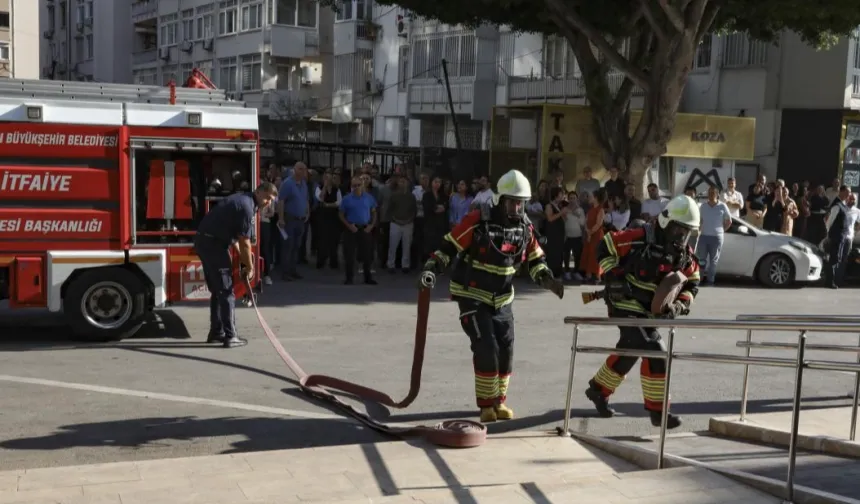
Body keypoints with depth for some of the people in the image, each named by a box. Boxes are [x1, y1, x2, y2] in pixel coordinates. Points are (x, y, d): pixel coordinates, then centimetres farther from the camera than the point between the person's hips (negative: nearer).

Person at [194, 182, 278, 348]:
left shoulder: (242, 199, 16)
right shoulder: (247, 207, -15)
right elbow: (244, 242, -14)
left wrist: (242, 255, 16)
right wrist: (250, 267, -3)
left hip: (204, 241, 10)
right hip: (213, 243, -10)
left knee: (217, 290, 17)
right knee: (226, 291, -5)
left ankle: (216, 333, 23)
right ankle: (230, 337, -3)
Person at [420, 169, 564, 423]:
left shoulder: (525, 227, -1)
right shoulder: (477, 221, -19)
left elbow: (535, 259, 9)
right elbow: (449, 246, -14)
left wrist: (548, 279, -8)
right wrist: (431, 268, -26)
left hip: (502, 299, 5)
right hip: (472, 295, -5)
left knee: (505, 350, 4)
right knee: (486, 349, -12)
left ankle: (499, 400, 22)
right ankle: (486, 403, 4)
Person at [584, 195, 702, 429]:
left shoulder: (685, 254, 1)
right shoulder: (640, 238, -20)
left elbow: (691, 284, 9)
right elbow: (605, 247, -12)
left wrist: (679, 305, -9)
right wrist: (613, 278, -19)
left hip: (650, 311, 8)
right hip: (626, 305, -8)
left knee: (628, 351, 21)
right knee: (654, 352, -15)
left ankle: (598, 389, 41)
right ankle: (657, 410, -6)